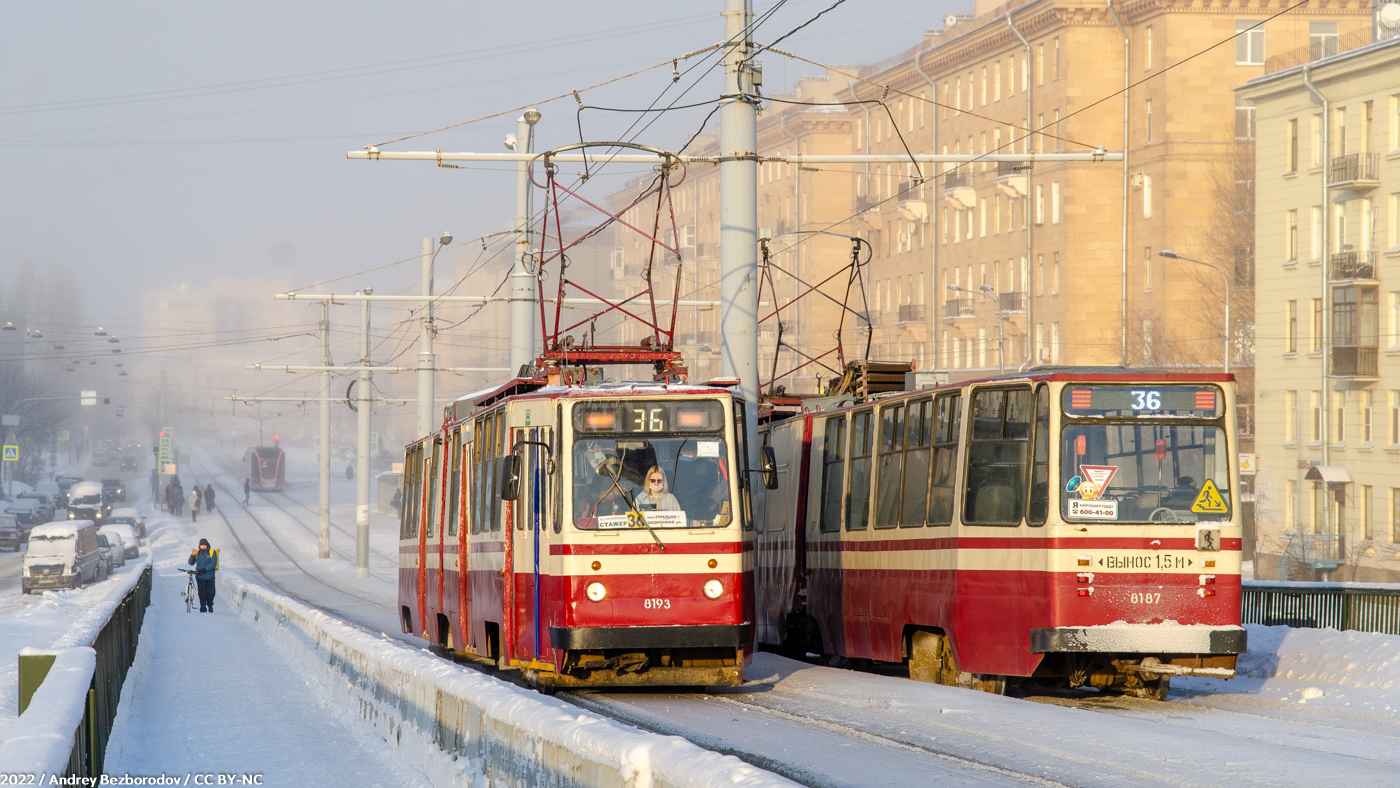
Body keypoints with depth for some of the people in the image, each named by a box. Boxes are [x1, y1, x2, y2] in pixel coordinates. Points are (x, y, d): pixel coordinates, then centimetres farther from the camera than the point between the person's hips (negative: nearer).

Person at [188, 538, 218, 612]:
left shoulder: (212, 552, -2)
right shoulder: (197, 552, 4)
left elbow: (213, 564, -11)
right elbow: (191, 563, 0)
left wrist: (205, 569, -22)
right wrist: (193, 555, -18)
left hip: (209, 577, -1)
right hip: (200, 577, 1)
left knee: (210, 593, 2)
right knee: (202, 593, -3)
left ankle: (210, 606, 24)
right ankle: (203, 608, 5)